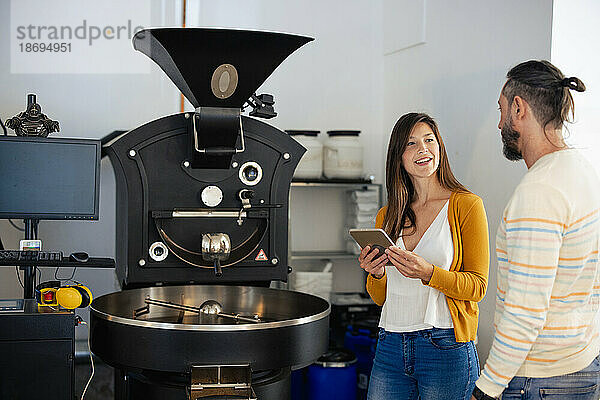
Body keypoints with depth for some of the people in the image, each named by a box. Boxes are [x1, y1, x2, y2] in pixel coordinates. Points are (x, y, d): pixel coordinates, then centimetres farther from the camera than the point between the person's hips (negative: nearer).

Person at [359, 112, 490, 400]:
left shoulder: (466, 205, -3)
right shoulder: (386, 216, 10)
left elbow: (477, 285, -7)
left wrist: (428, 273, -22)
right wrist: (377, 274, -7)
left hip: (445, 349, -4)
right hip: (391, 347, 4)